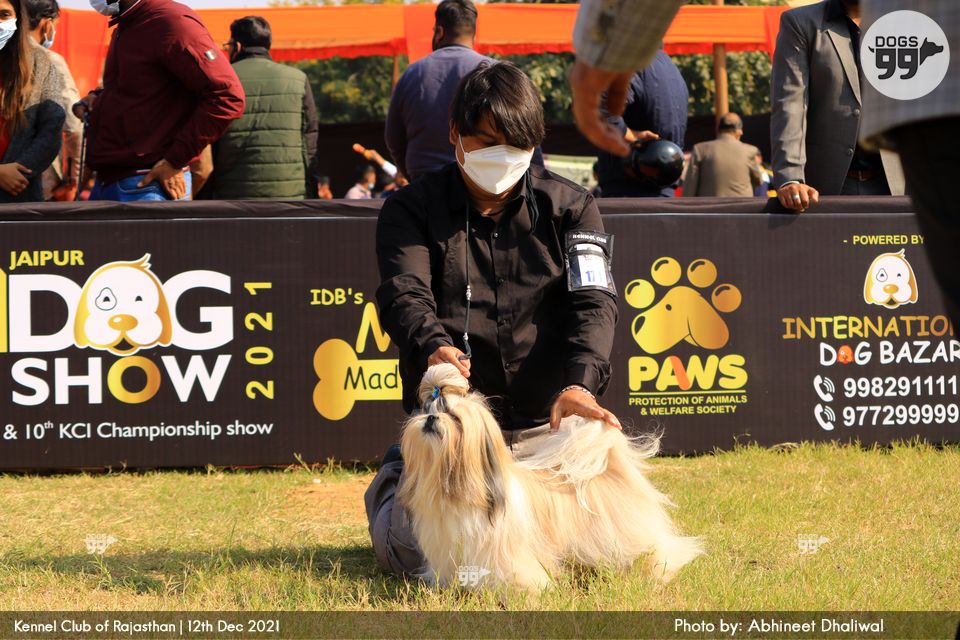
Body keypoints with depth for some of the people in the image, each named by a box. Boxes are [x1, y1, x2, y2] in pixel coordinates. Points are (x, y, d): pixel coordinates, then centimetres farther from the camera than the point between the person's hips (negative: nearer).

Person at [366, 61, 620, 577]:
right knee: (409, 553, -20)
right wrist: (433, 348, -38)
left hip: (545, 425, 2)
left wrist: (580, 382, -28)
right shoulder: (412, 210, 3)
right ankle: (394, 481, 21)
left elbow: (593, 302, -7)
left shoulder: (569, 207, 6)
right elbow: (404, 295, -14)